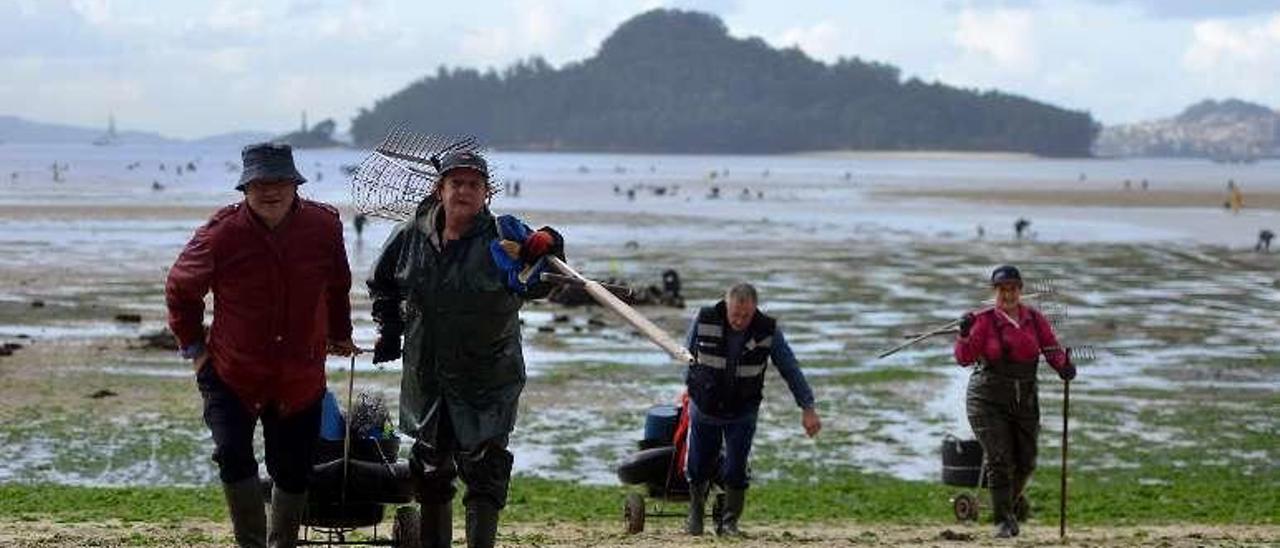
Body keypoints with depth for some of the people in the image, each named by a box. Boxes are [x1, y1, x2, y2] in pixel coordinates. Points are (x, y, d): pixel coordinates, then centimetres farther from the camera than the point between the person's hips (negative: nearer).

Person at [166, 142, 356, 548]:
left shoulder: (324, 226, -6)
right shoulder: (221, 233, -14)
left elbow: (338, 286, 15)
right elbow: (181, 288, 3)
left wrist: (339, 333, 22)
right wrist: (192, 345, 3)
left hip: (301, 378, 2)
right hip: (232, 376, -2)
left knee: (293, 472, 10)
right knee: (233, 456, -17)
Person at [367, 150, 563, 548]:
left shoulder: (502, 237, -10)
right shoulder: (412, 236, 2)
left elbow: (537, 285, -24)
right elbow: (381, 282, 20)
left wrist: (545, 253, -43)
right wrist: (389, 329, 14)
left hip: (487, 381, -4)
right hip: (426, 378, 4)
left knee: (484, 468, -7)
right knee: (430, 468, 15)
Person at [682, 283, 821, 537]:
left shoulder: (768, 331, -17)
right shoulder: (704, 320, -17)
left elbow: (791, 370, -9)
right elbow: (689, 354, 3)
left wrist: (808, 407, -11)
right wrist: (690, 386, 15)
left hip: (742, 414, -1)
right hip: (704, 408, 1)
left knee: (735, 472, -7)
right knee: (698, 468, 10)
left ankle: (729, 522, 11)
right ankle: (695, 514, 36)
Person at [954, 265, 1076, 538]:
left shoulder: (1034, 319, 2)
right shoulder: (984, 321, -8)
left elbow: (1052, 349, -1)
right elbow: (964, 358, -12)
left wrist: (1064, 365, -21)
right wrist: (964, 334, -30)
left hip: (1024, 400, 4)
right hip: (988, 400, -3)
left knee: (1026, 462, 10)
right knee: (999, 460, -8)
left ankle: (1013, 500, 40)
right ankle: (1003, 520, 2)